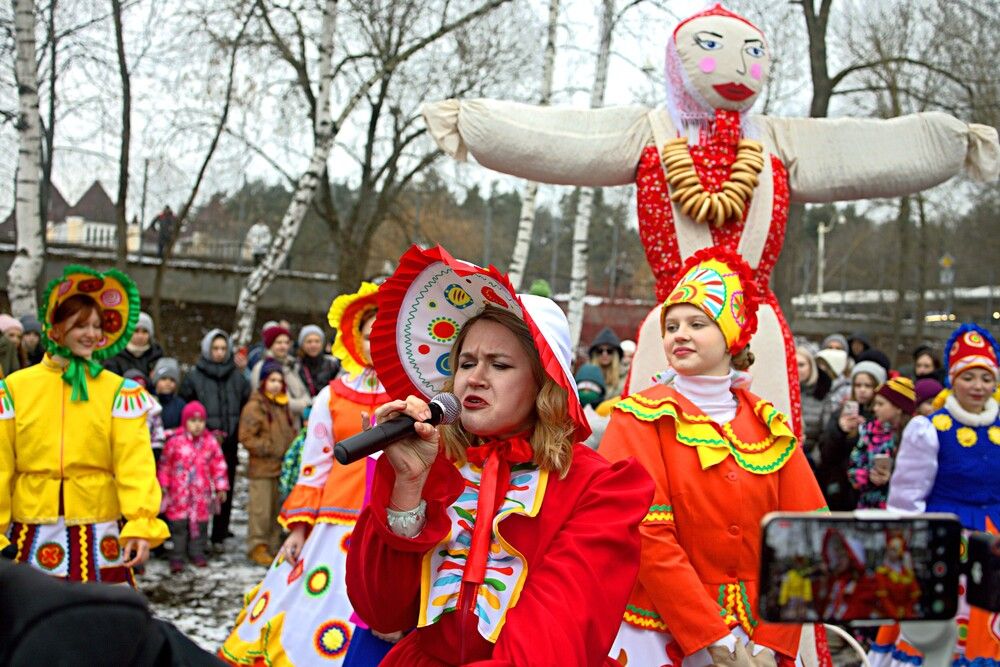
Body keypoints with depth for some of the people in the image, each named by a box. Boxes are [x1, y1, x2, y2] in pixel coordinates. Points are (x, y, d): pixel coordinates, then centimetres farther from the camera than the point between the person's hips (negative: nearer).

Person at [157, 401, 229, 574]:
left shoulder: (211, 442, 1)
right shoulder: (175, 442, -5)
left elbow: (218, 465, 6)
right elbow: (164, 465, 3)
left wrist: (221, 487, 6)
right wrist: (163, 486, 5)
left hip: (202, 493, 2)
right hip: (179, 493, -2)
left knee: (200, 523, 9)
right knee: (178, 525, -1)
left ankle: (197, 553, 24)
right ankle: (176, 557, 6)